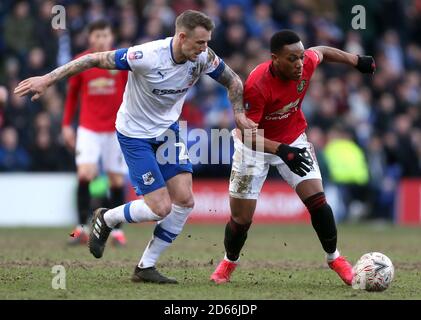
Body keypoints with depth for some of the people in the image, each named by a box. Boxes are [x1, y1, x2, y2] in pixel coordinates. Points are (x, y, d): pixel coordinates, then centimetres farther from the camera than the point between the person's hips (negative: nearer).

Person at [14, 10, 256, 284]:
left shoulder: (204, 58, -15)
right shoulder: (147, 56, -31)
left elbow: (234, 81, 4)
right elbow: (95, 60, -24)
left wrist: (239, 113, -12)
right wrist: (48, 79, -24)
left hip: (168, 131, 6)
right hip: (135, 135, -6)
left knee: (185, 200, -6)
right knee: (160, 208, -12)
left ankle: (146, 267, 8)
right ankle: (106, 220, 19)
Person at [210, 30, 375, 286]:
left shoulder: (307, 62, -21)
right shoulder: (256, 85, -36)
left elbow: (322, 52, 5)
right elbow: (247, 132, -33)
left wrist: (358, 61, 10)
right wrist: (281, 150, -45)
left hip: (293, 140, 4)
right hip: (255, 145, -4)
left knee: (317, 200, -10)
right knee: (241, 219, 1)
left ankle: (334, 257, 11)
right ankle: (229, 262, 31)